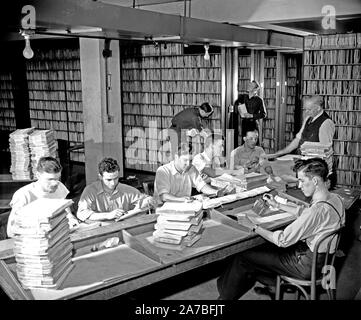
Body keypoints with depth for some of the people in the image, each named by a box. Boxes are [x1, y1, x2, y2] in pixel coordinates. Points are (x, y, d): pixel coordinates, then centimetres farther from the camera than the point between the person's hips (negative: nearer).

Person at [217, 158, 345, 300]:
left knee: (243, 257, -1)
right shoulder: (335, 199, -3)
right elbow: (303, 213, 17)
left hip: (305, 265, -9)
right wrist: (277, 205, 19)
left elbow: (283, 241, -25)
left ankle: (226, 294, 21)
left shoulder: (317, 210, -32)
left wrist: (254, 227, -14)